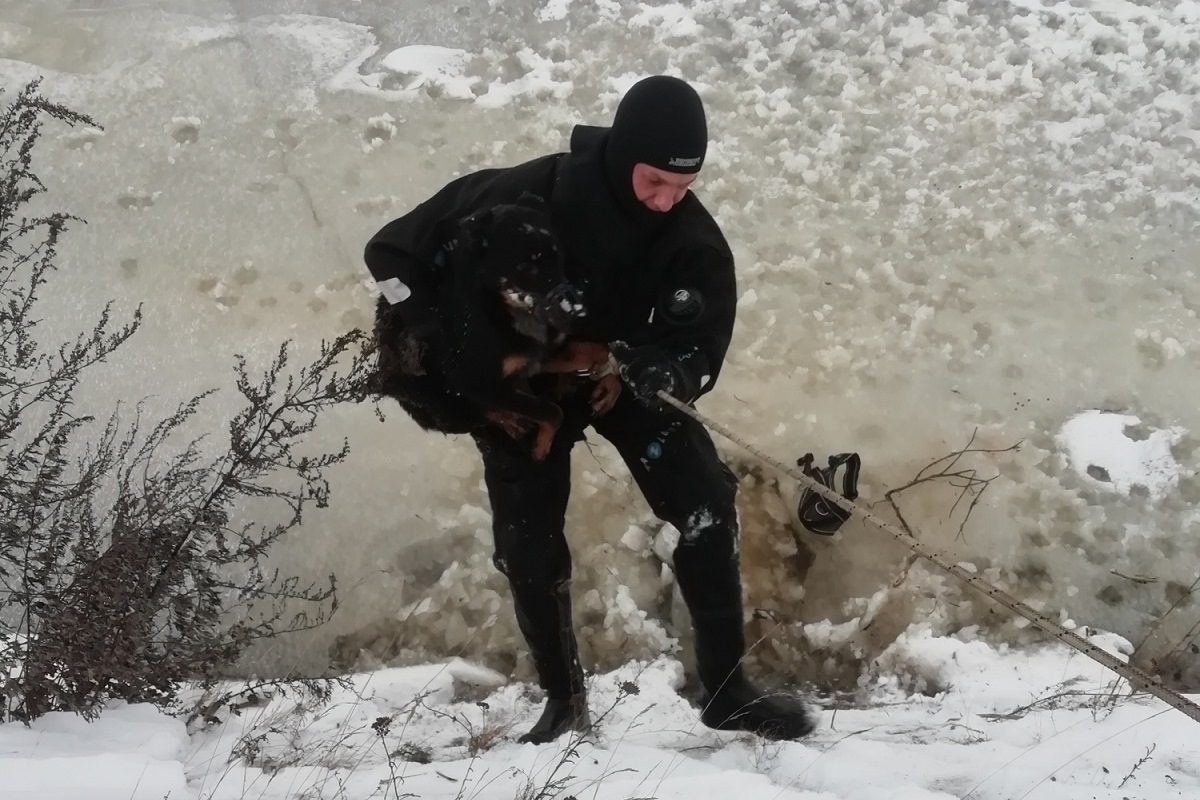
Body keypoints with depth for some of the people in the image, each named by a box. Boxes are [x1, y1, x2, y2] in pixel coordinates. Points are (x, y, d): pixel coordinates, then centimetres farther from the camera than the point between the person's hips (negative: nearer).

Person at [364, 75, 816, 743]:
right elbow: (394, 251, -25)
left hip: (624, 370, 1)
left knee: (706, 505, -14)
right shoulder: (533, 195, -34)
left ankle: (727, 689, -2)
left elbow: (699, 360, -19)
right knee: (529, 549, -1)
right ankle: (564, 703, 21)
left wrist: (655, 371, -43)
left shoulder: (694, 241, -26)